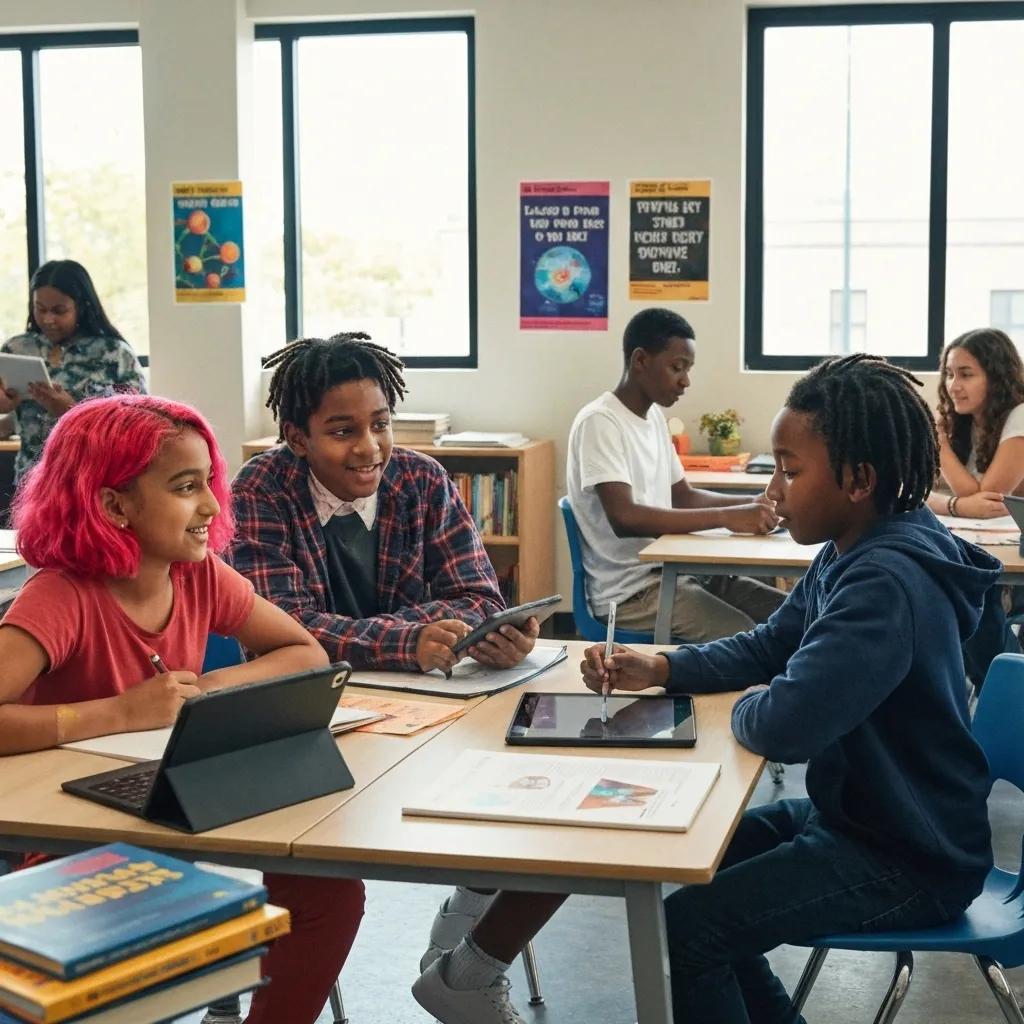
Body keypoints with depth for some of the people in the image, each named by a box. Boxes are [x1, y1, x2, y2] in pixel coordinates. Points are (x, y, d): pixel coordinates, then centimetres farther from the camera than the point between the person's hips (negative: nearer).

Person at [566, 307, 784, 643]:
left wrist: (753, 504, 4)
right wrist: (725, 517, -28)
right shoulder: (599, 422, -15)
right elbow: (624, 518, -26)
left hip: (671, 571, 9)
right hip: (630, 590, -9)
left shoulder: (654, 417, 13)